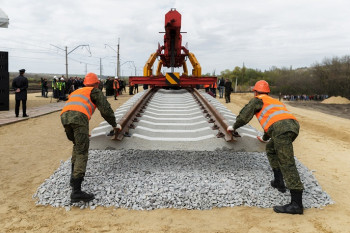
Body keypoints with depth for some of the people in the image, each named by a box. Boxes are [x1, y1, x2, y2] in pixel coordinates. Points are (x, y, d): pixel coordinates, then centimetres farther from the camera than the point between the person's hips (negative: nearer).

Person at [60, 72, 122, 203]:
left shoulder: (75, 92, 41)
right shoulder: (95, 92, 23)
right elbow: (105, 109, 11)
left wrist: (82, 132, 56)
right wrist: (115, 125, 27)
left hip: (64, 117, 7)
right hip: (79, 117, -6)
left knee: (77, 145, 31)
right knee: (82, 153, -7)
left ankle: (75, 176, 29)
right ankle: (76, 191, -16)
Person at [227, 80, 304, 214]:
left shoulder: (257, 100, 17)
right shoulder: (274, 101, 39)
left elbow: (244, 116, 17)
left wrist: (233, 127, 36)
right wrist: (265, 138, 65)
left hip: (281, 128, -8)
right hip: (294, 124, 8)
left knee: (287, 164, -12)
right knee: (271, 148, 29)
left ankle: (296, 204, -16)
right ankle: (278, 182, 27)